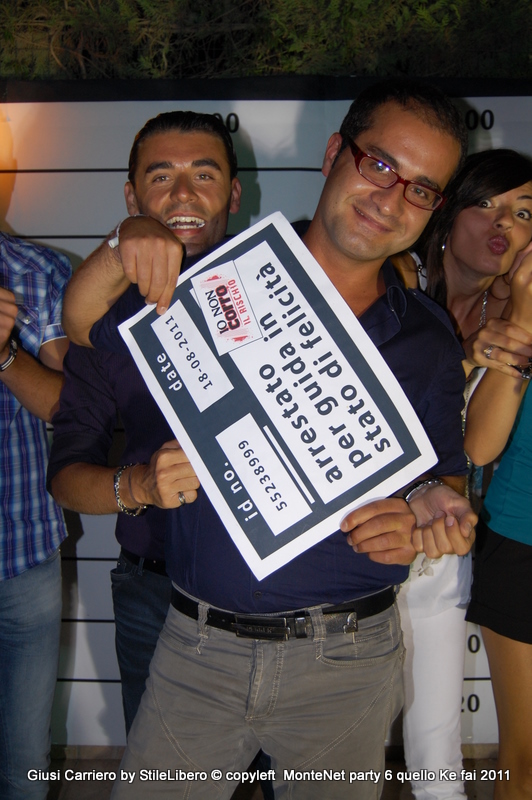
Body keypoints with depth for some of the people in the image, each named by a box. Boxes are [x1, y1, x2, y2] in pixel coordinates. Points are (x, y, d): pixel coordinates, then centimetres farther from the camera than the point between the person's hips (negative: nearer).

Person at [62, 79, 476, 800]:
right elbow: (83, 326, 9)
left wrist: (422, 521, -18)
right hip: (197, 649, 0)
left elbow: (448, 488, 6)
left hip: (345, 662, 1)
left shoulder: (429, 344, 1)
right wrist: (118, 256, -12)